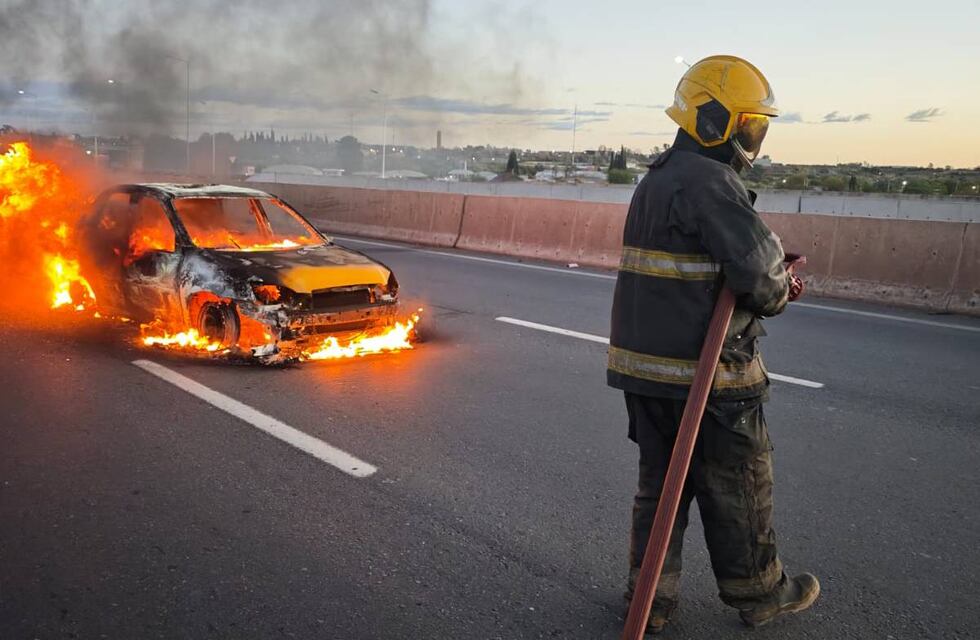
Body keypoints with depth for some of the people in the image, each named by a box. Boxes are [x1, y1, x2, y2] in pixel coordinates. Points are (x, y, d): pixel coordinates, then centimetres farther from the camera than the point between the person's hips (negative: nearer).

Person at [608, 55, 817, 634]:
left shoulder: (657, 179, 14)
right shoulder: (710, 182, -18)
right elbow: (758, 266, -26)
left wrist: (773, 282, 5)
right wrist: (776, 293, -3)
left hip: (644, 367, 9)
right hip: (704, 373, -9)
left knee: (661, 482, 17)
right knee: (739, 488, 12)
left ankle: (650, 599, 27)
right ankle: (759, 592, 32)